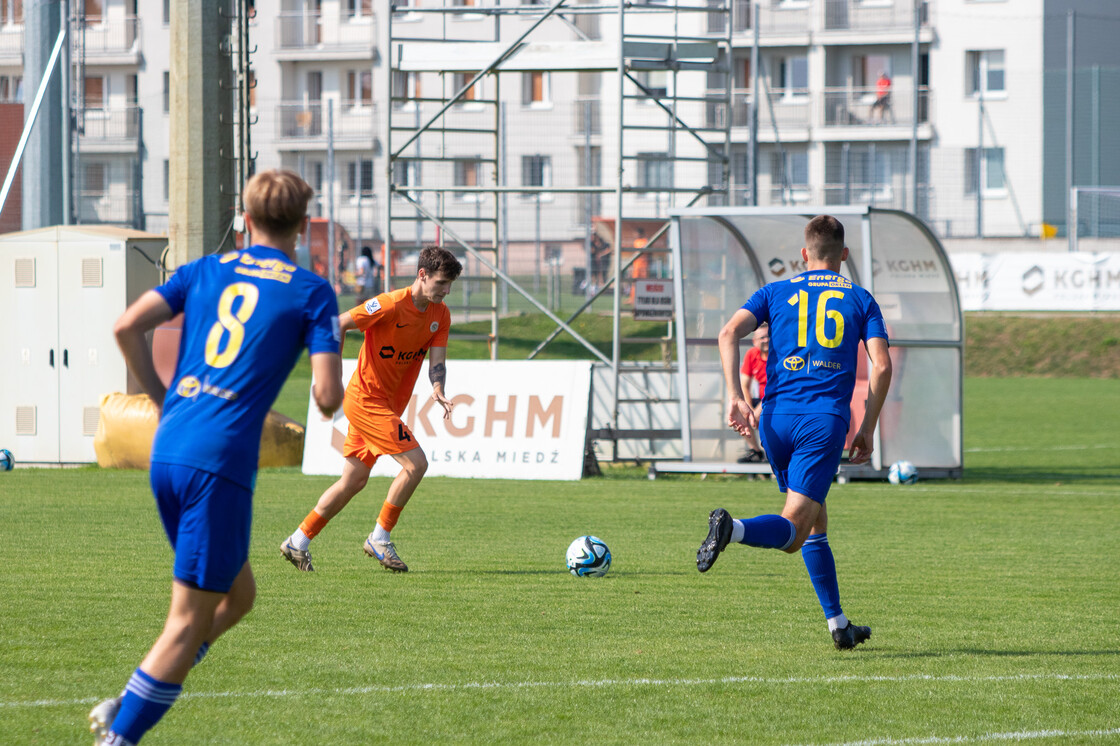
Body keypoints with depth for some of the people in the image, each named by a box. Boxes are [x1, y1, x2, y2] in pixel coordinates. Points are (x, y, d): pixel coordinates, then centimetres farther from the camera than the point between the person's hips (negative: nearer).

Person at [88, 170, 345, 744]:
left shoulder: (205, 271, 15)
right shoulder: (311, 293, 2)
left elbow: (127, 327, 4)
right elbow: (328, 395, -6)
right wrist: (327, 399, 19)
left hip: (167, 453, 7)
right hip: (220, 462, -7)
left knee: (238, 594, 21)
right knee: (190, 622, -2)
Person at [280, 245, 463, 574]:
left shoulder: (440, 315, 3)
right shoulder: (391, 305, -20)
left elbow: (437, 360, -2)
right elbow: (338, 325, -16)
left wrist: (438, 390, -23)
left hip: (388, 404, 8)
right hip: (367, 400, -8)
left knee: (354, 481, 11)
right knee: (416, 463, -15)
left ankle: (298, 542, 19)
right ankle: (379, 539, -3)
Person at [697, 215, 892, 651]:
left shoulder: (776, 293, 16)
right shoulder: (860, 300, 12)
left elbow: (730, 333, -2)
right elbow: (881, 366, 0)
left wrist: (736, 398, -5)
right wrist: (867, 430, 8)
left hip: (777, 418, 3)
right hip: (825, 420, -3)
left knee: (816, 522, 18)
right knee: (793, 531, -10)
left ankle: (839, 625, 19)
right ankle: (732, 529, -41)